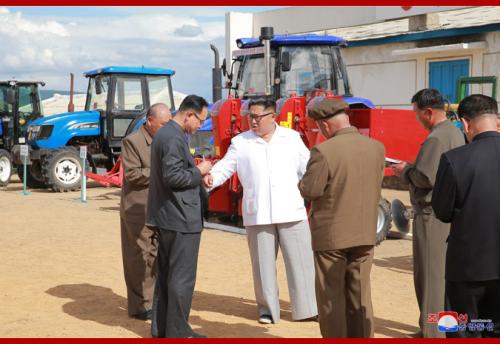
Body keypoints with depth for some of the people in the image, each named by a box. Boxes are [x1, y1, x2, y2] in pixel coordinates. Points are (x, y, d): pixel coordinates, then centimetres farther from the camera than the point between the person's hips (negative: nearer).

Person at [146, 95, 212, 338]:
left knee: (165, 274, 15)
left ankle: (161, 328, 23)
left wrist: (196, 171, 11)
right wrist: (199, 172, -11)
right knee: (182, 277, -2)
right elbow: (173, 177, -24)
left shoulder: (163, 133, 14)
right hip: (181, 218, -10)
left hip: (165, 216, 10)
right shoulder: (175, 138, -18)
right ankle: (177, 331, 4)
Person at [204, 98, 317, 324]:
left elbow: (307, 168, 11)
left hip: (291, 212, 0)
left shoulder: (292, 138, 8)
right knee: (263, 264, 7)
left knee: (301, 261, 2)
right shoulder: (240, 142, 6)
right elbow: (225, 167, -1)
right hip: (257, 215, 0)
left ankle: (308, 308, 12)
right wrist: (211, 178, -20)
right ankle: (267, 309, 20)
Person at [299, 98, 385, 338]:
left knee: (331, 297, 7)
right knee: (360, 296, 15)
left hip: (331, 235, -5)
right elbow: (376, 184, 8)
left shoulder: (323, 151, -17)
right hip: (365, 233, 5)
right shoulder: (376, 147, 0)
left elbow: (309, 190, -15)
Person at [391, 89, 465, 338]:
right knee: (446, 272, 17)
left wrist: (405, 172, -6)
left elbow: (425, 178, -24)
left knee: (429, 274, -2)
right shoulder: (455, 133, 13)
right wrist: (411, 168, 13)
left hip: (432, 216, -10)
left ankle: (431, 331, 4)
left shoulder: (436, 138, -18)